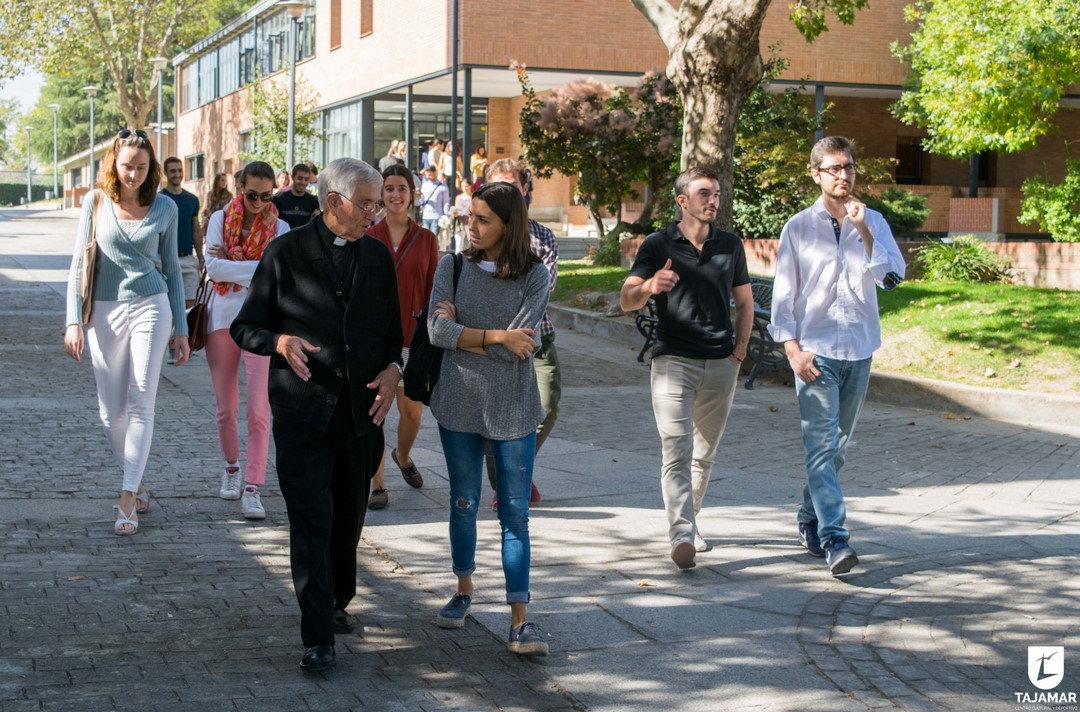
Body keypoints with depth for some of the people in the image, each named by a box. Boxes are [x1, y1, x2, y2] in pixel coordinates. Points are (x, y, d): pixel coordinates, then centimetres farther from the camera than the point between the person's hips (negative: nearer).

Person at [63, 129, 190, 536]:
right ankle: (136, 482, 25)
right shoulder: (97, 203, 1)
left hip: (150, 307, -1)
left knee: (140, 404, -9)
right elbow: (79, 263, 3)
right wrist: (73, 321, -5)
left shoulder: (165, 208, 2)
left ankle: (127, 500, -10)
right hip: (104, 312, 1)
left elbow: (171, 268, 10)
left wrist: (182, 329, 9)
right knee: (111, 413, 5)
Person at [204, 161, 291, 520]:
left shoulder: (279, 228, 3)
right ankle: (231, 468, 34)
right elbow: (213, 268, -11)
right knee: (226, 409, 10)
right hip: (222, 317, 1)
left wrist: (230, 265, -12)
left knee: (258, 410, -11)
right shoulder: (220, 219, 3)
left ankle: (252, 488, -7)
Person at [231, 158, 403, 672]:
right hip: (303, 407, -4)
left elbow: (392, 331, 19)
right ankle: (317, 637, -8)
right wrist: (281, 342, -18)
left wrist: (392, 369, -2)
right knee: (311, 518, -10)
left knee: (348, 517, 13)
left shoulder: (378, 258, 11)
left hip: (361, 408, 4)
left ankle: (336, 603, 34)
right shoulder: (284, 253, -1)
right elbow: (244, 328, 2)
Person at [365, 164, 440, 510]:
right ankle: (377, 485, 6)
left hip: (412, 335, 1)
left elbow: (433, 293, 5)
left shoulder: (426, 239, 4)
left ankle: (403, 456, 38)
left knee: (412, 410, 6)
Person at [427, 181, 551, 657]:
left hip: (513, 408, -2)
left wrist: (461, 331, -11)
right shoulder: (452, 267, 0)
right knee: (464, 504, 13)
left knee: (515, 512, -1)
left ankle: (520, 621, 0)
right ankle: (464, 590, 33)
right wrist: (496, 337, -17)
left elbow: (523, 346, -16)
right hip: (460, 404, 2)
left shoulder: (534, 276, -6)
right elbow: (438, 331, -12)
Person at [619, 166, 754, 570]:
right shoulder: (658, 246, 1)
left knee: (705, 454, 12)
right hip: (673, 362, -4)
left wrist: (740, 348, 5)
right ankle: (682, 537, -21)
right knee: (677, 452, -15)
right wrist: (649, 286, -30)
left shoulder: (730, 246, 12)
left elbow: (744, 301, 19)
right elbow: (626, 301, -7)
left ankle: (688, 523, 28)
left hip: (720, 365, 4)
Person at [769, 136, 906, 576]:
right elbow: (783, 294, 1)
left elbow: (893, 276, -7)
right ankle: (833, 539, -16)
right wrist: (792, 348, -9)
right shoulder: (799, 228, 1)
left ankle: (810, 519, 29)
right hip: (815, 350, -3)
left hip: (859, 349, 4)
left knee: (839, 443, 12)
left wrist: (863, 230, -17)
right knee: (821, 444, -12)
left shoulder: (873, 223, 7)